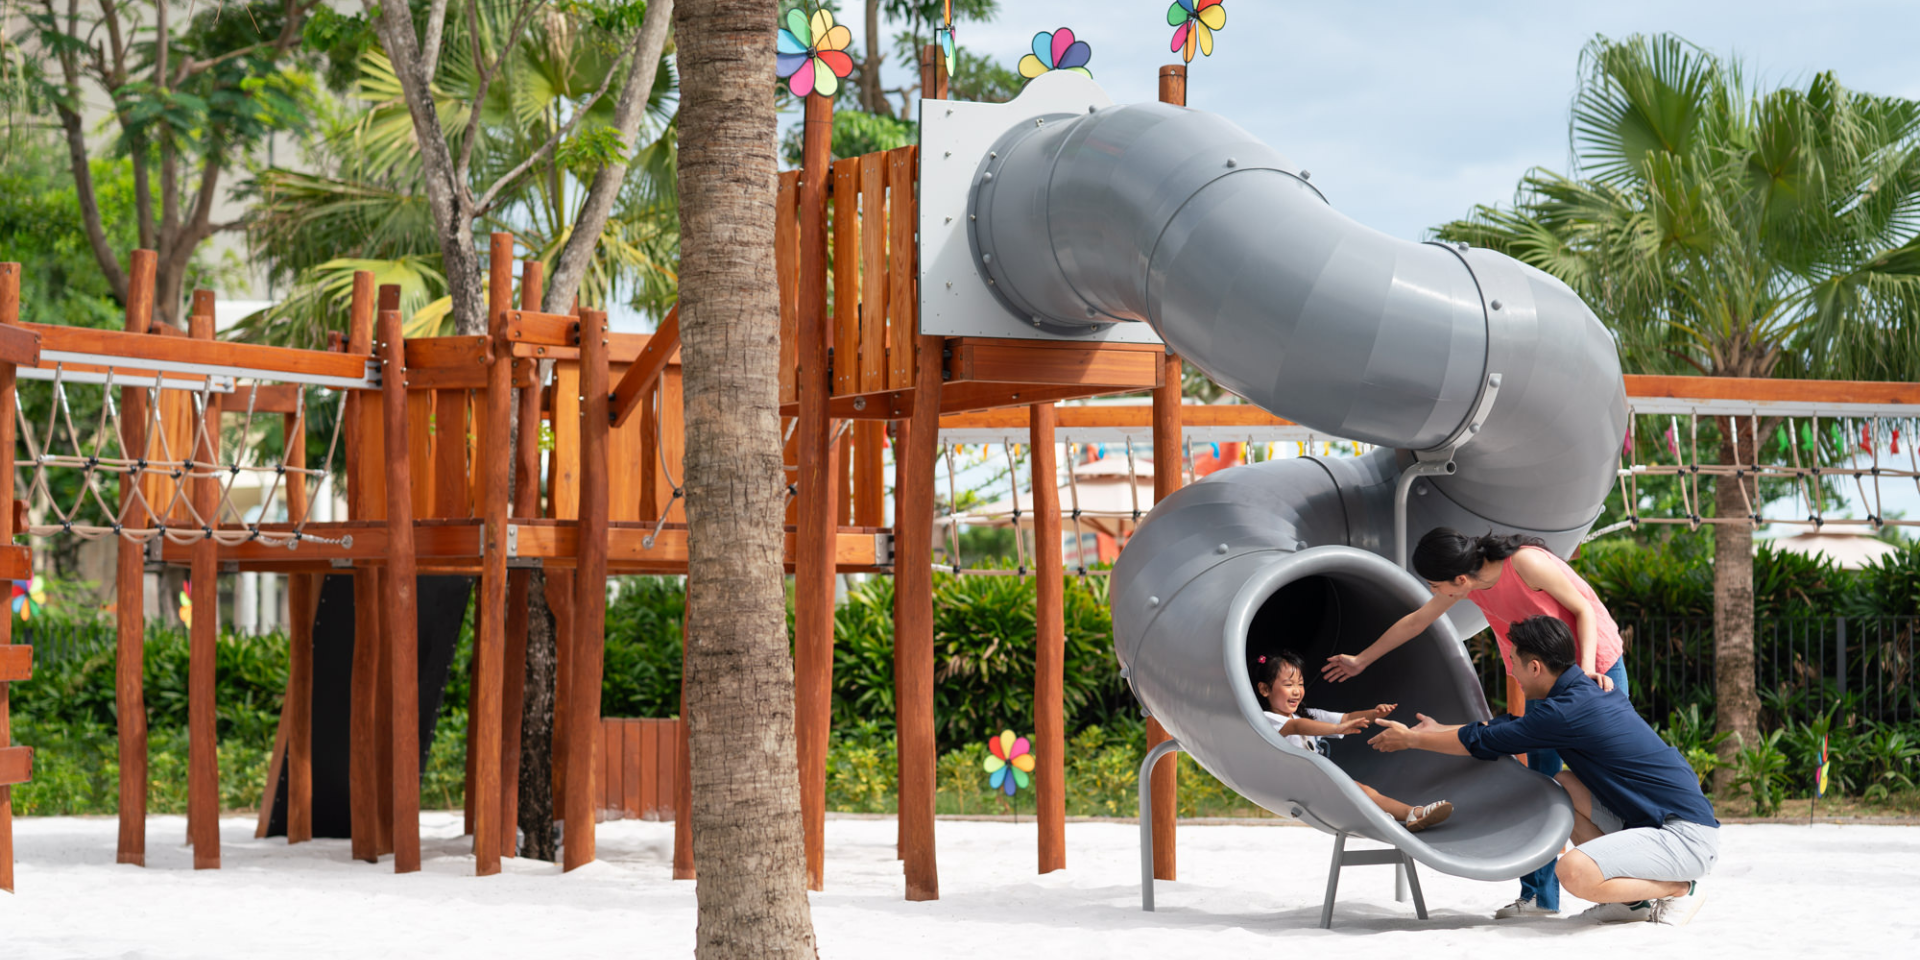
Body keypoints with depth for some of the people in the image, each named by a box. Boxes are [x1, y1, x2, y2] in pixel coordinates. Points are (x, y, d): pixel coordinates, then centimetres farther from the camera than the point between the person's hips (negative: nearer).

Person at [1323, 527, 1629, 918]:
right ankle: (1539, 896, 2)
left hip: (1597, 667, -7)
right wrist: (1361, 660, 19)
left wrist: (1587, 668, -29)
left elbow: (1583, 609, -17)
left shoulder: (1526, 563, -28)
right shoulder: (1469, 584, -6)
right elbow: (1415, 622, 10)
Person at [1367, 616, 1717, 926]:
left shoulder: (1569, 712, -16)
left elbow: (1482, 742, -5)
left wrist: (1410, 739, 9)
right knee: (1563, 787, 11)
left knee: (1574, 872, -27)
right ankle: (1635, 898, 9)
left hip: (1688, 836, -10)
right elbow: (1505, 728, 27)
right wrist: (1439, 730, 35)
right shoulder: (1583, 693, 12)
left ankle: (1679, 890, -3)